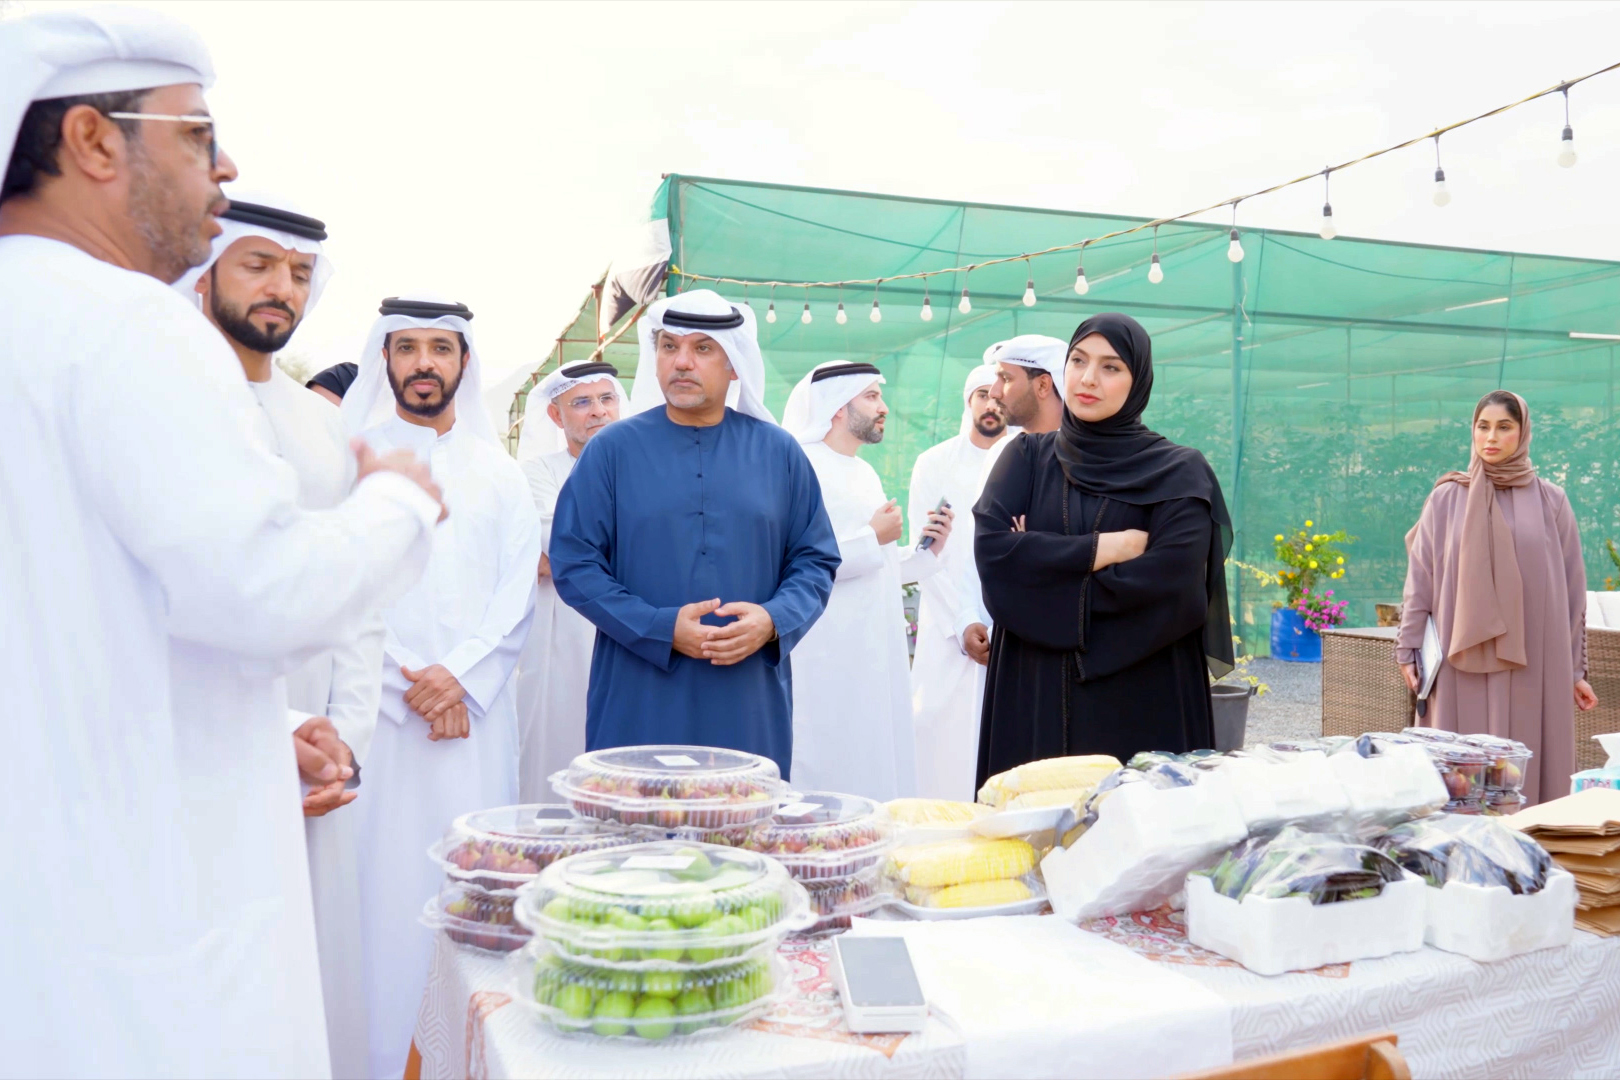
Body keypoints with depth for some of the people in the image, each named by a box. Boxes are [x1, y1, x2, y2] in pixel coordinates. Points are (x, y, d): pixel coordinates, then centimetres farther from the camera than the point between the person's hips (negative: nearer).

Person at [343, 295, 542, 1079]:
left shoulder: (498, 473, 13)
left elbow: (517, 594, 6)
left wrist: (461, 676, -9)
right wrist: (404, 684, -7)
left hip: (475, 711, 2)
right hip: (378, 707, -2)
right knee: (385, 884, -2)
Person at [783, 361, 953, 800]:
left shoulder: (866, 474, 19)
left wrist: (927, 550, 9)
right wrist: (872, 537, -13)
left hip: (878, 657, 9)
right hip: (828, 662, -9)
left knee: (879, 776, 10)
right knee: (833, 775, -4)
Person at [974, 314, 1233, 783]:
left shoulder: (1179, 472, 1)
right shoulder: (1028, 456, 8)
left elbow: (1167, 584, -14)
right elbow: (991, 545, -8)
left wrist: (1044, 561, -8)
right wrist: (1102, 549, -10)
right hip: (1035, 694, 2)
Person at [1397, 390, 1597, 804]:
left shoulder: (1550, 501, 7)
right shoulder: (1446, 499, 5)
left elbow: (1572, 589, 8)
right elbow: (1420, 579, 4)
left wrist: (1575, 669, 5)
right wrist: (1409, 651, -2)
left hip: (1534, 663, 1)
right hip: (1464, 663, 0)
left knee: (1528, 763, 1)